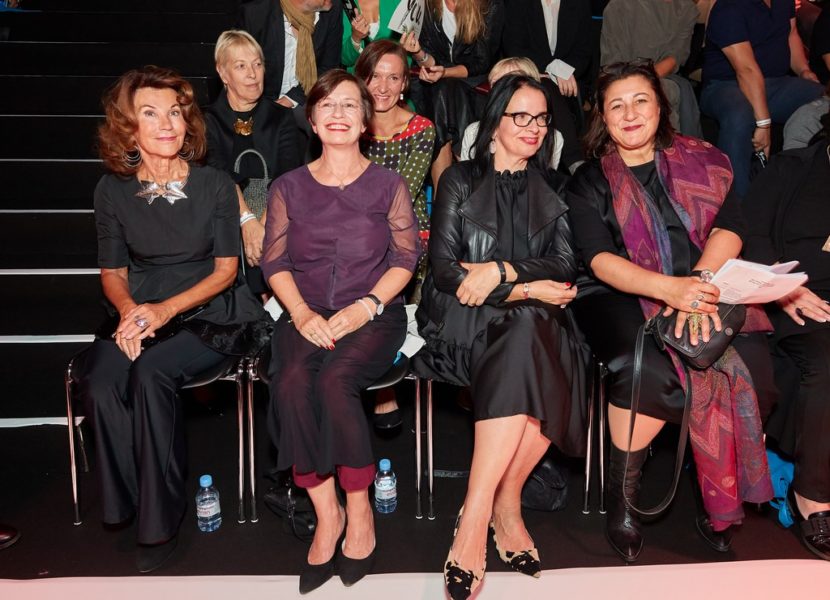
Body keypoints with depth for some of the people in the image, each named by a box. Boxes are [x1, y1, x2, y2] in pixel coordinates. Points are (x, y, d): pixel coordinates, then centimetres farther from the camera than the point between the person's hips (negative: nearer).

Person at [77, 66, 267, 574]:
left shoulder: (215, 185, -1)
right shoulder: (113, 190, 5)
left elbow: (226, 269, -2)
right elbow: (113, 270, 11)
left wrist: (166, 309, -16)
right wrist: (127, 309, -13)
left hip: (207, 312, -2)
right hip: (138, 313, 3)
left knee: (151, 372, -31)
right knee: (100, 378, -29)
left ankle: (161, 519, -14)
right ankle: (125, 505, -8)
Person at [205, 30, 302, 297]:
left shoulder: (280, 118, 12)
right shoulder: (208, 121, 8)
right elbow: (221, 176, -10)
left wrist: (264, 224, -21)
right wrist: (247, 220, -27)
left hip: (275, 217, 1)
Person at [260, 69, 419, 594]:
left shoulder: (388, 185, 8)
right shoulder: (289, 187, 12)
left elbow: (406, 258, 2)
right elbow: (275, 261, 7)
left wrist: (365, 307, -13)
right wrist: (302, 314, -10)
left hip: (373, 315, -2)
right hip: (306, 316, 2)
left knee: (335, 382, -31)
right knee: (291, 385, -29)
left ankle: (359, 509, -11)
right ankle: (326, 513, -14)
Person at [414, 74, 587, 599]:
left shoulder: (553, 188, 19)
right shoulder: (462, 180, 10)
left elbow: (565, 265, 5)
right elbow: (444, 269, -2)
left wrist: (501, 270, -13)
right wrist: (526, 287, -10)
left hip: (533, 322, 3)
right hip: (466, 321, -2)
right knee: (527, 329, -35)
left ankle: (479, 513, -23)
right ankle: (505, 509, -28)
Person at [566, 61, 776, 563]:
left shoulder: (703, 162, 14)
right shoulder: (590, 180, 8)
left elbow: (730, 228, 2)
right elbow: (599, 259, -5)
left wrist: (699, 280, -19)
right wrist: (669, 287, -22)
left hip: (702, 289, 2)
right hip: (621, 296, -2)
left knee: (750, 363, -26)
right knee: (648, 369, -33)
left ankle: (725, 499, -6)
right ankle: (623, 491, -9)